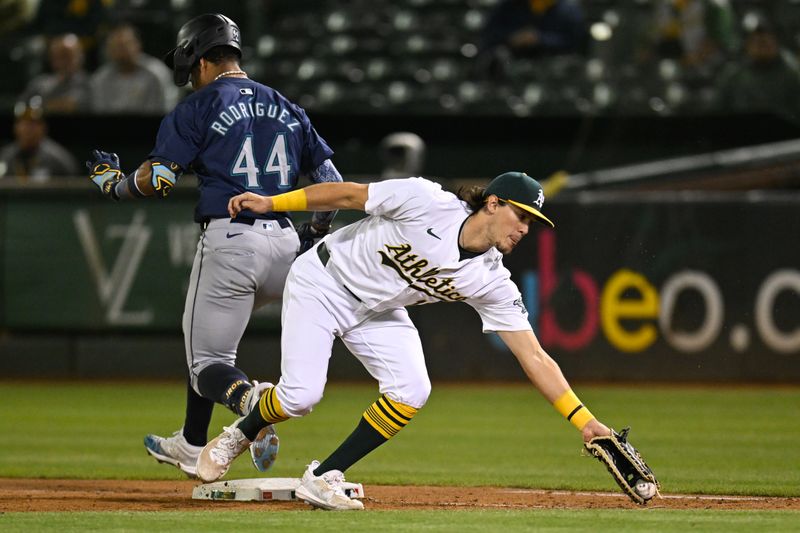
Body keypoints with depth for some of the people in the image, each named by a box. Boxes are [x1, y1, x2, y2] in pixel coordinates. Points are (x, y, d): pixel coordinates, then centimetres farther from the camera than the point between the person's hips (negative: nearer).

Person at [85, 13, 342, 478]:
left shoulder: (198, 109, -1)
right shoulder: (286, 108, 16)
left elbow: (157, 180, -8)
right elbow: (332, 182, 15)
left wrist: (114, 183, 12)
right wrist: (316, 232, 28)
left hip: (229, 242, -6)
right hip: (283, 243, 6)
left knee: (209, 362, 3)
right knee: (210, 331, 28)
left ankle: (250, 397, -31)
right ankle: (191, 446, 31)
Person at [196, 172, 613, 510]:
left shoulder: (492, 283, -15)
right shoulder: (428, 203, -28)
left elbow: (534, 357, -15)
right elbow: (349, 194, -17)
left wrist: (583, 420, -22)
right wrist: (272, 203, -16)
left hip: (376, 313, 5)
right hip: (322, 281, -5)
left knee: (411, 390, -19)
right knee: (300, 394, -18)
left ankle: (323, 479, -5)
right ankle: (238, 436, 16)